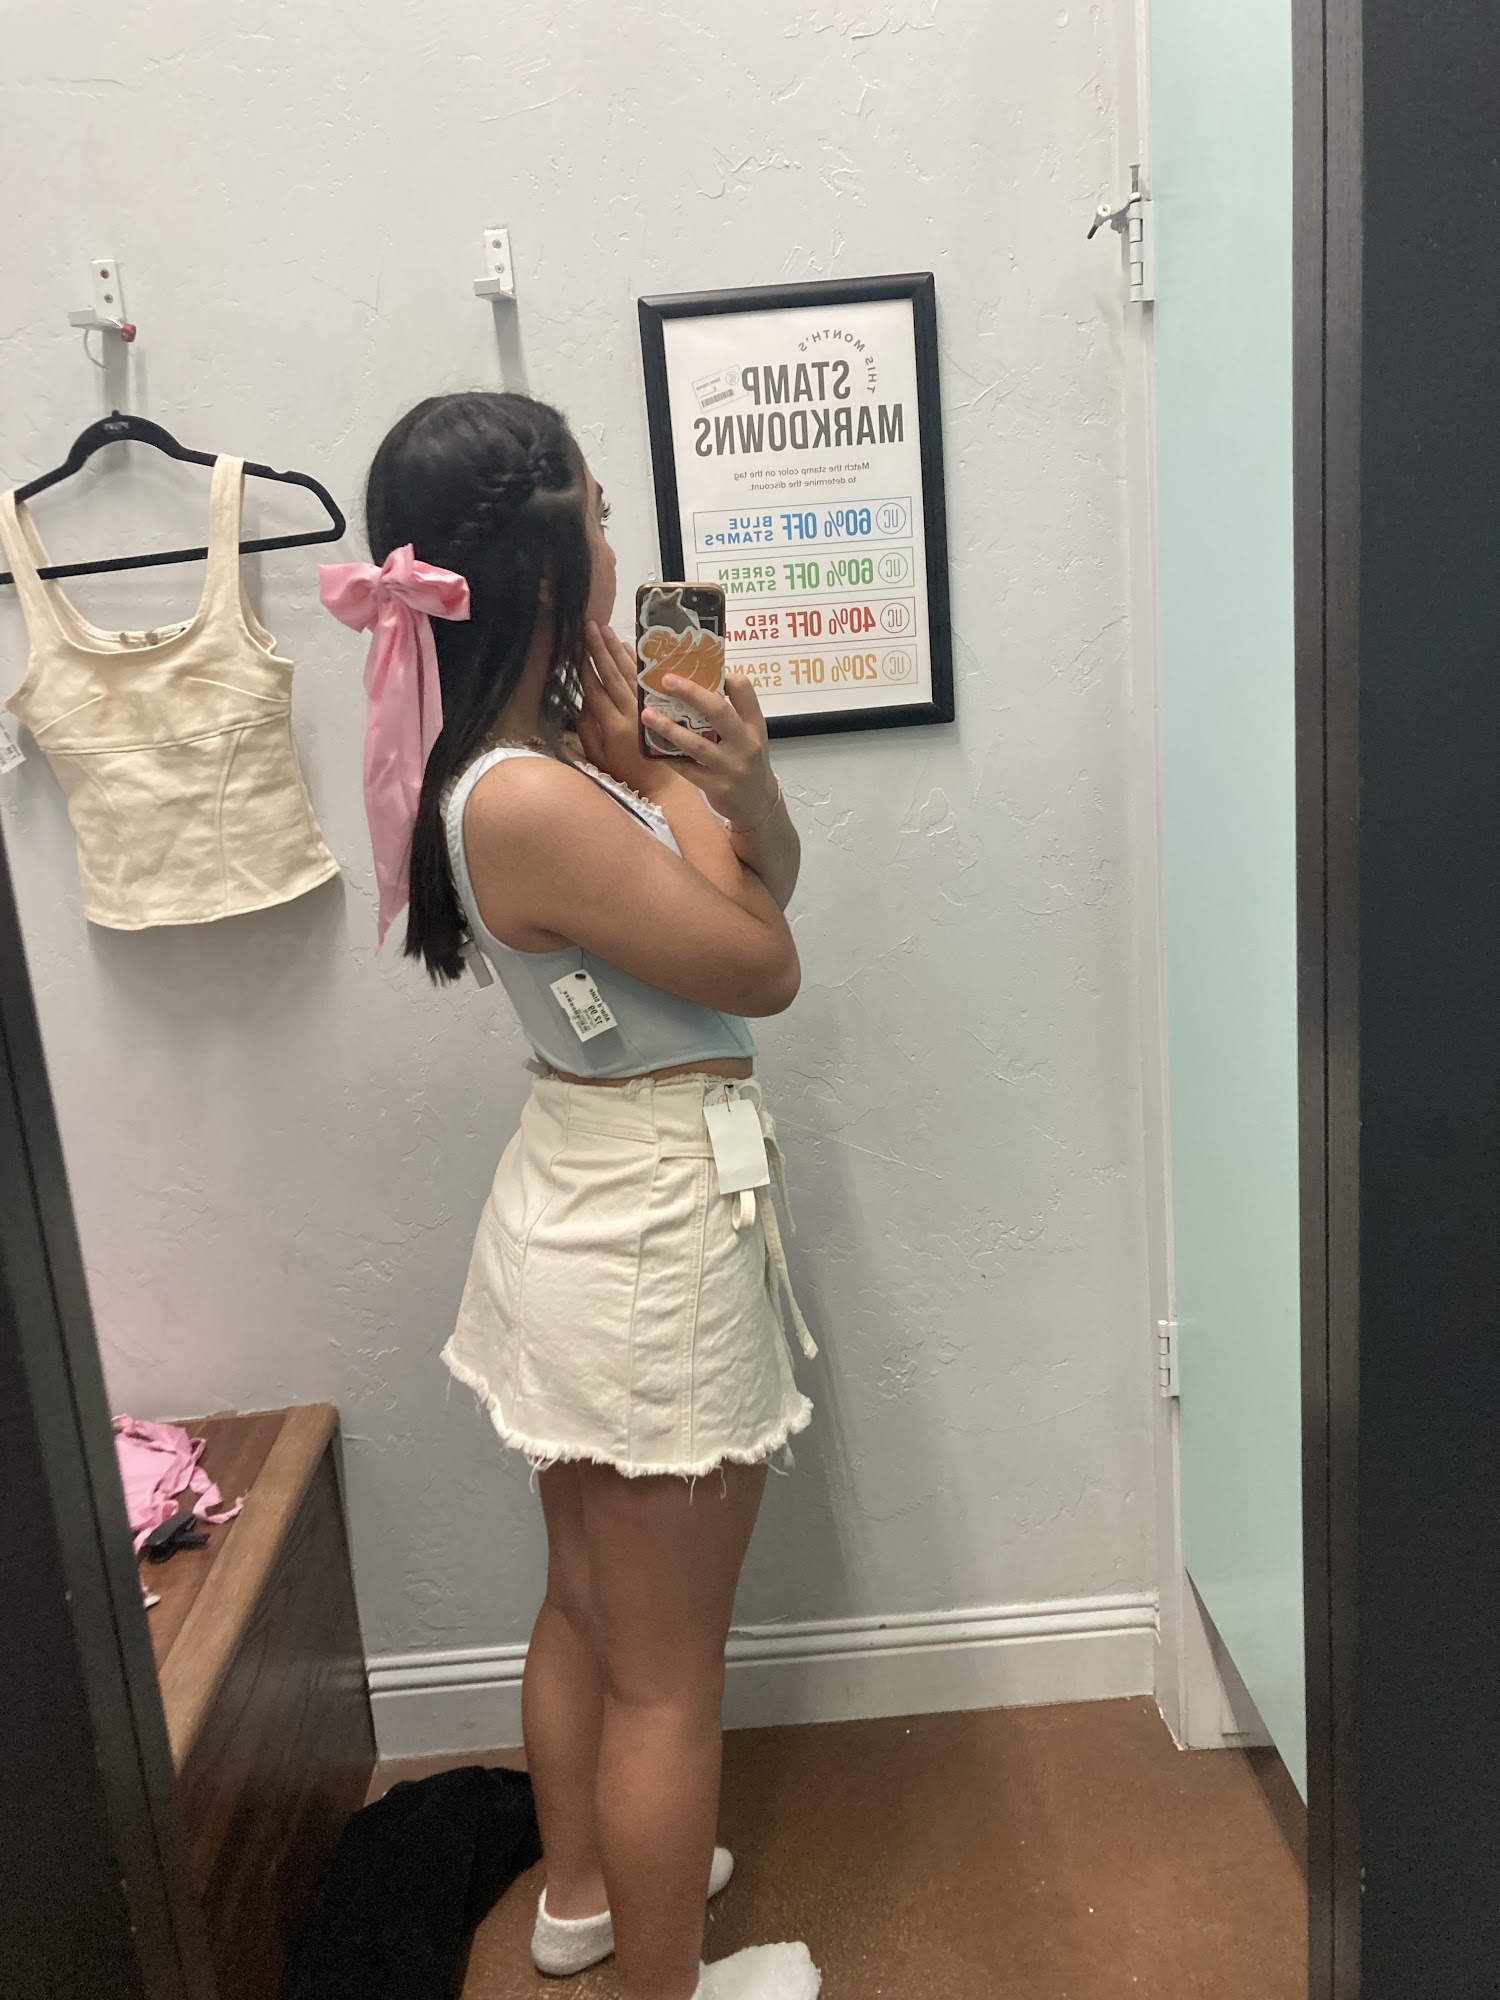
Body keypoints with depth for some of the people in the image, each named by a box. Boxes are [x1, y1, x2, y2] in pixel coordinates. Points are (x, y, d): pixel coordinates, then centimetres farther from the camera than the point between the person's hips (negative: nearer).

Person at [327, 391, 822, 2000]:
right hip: (656, 1233, -10)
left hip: (576, 1200, 10)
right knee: (666, 1672, 12)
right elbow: (766, 969, -17)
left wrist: (744, 780, -12)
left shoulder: (540, 752, 1)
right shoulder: (533, 801, -27)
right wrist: (661, 774, -10)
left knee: (587, 1608, 27)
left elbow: (764, 884, 8)